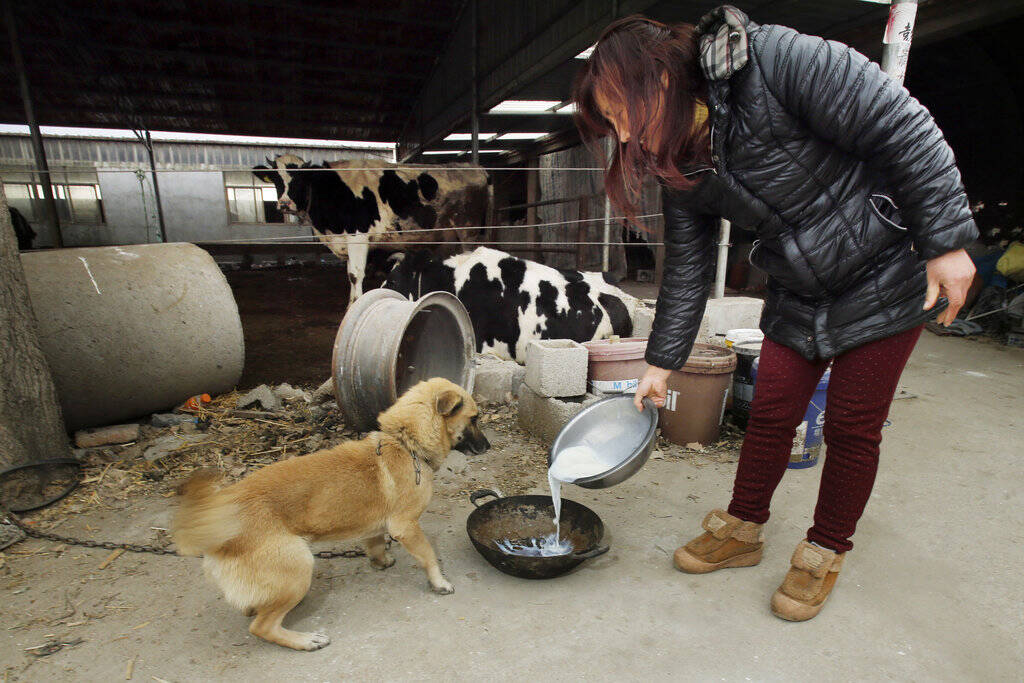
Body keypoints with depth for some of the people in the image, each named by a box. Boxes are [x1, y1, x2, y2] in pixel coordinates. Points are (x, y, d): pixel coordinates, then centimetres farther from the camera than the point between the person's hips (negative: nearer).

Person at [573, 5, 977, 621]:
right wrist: (662, 364, 3)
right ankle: (742, 531, 27)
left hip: (887, 275, -5)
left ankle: (825, 555, 23)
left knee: (853, 426, 3)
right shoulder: (682, 169, -5)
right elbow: (687, 270, 1)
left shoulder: (779, 60, -24)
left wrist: (949, 241, -19)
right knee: (771, 413, 7)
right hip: (798, 297, 5)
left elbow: (903, 127, -19)